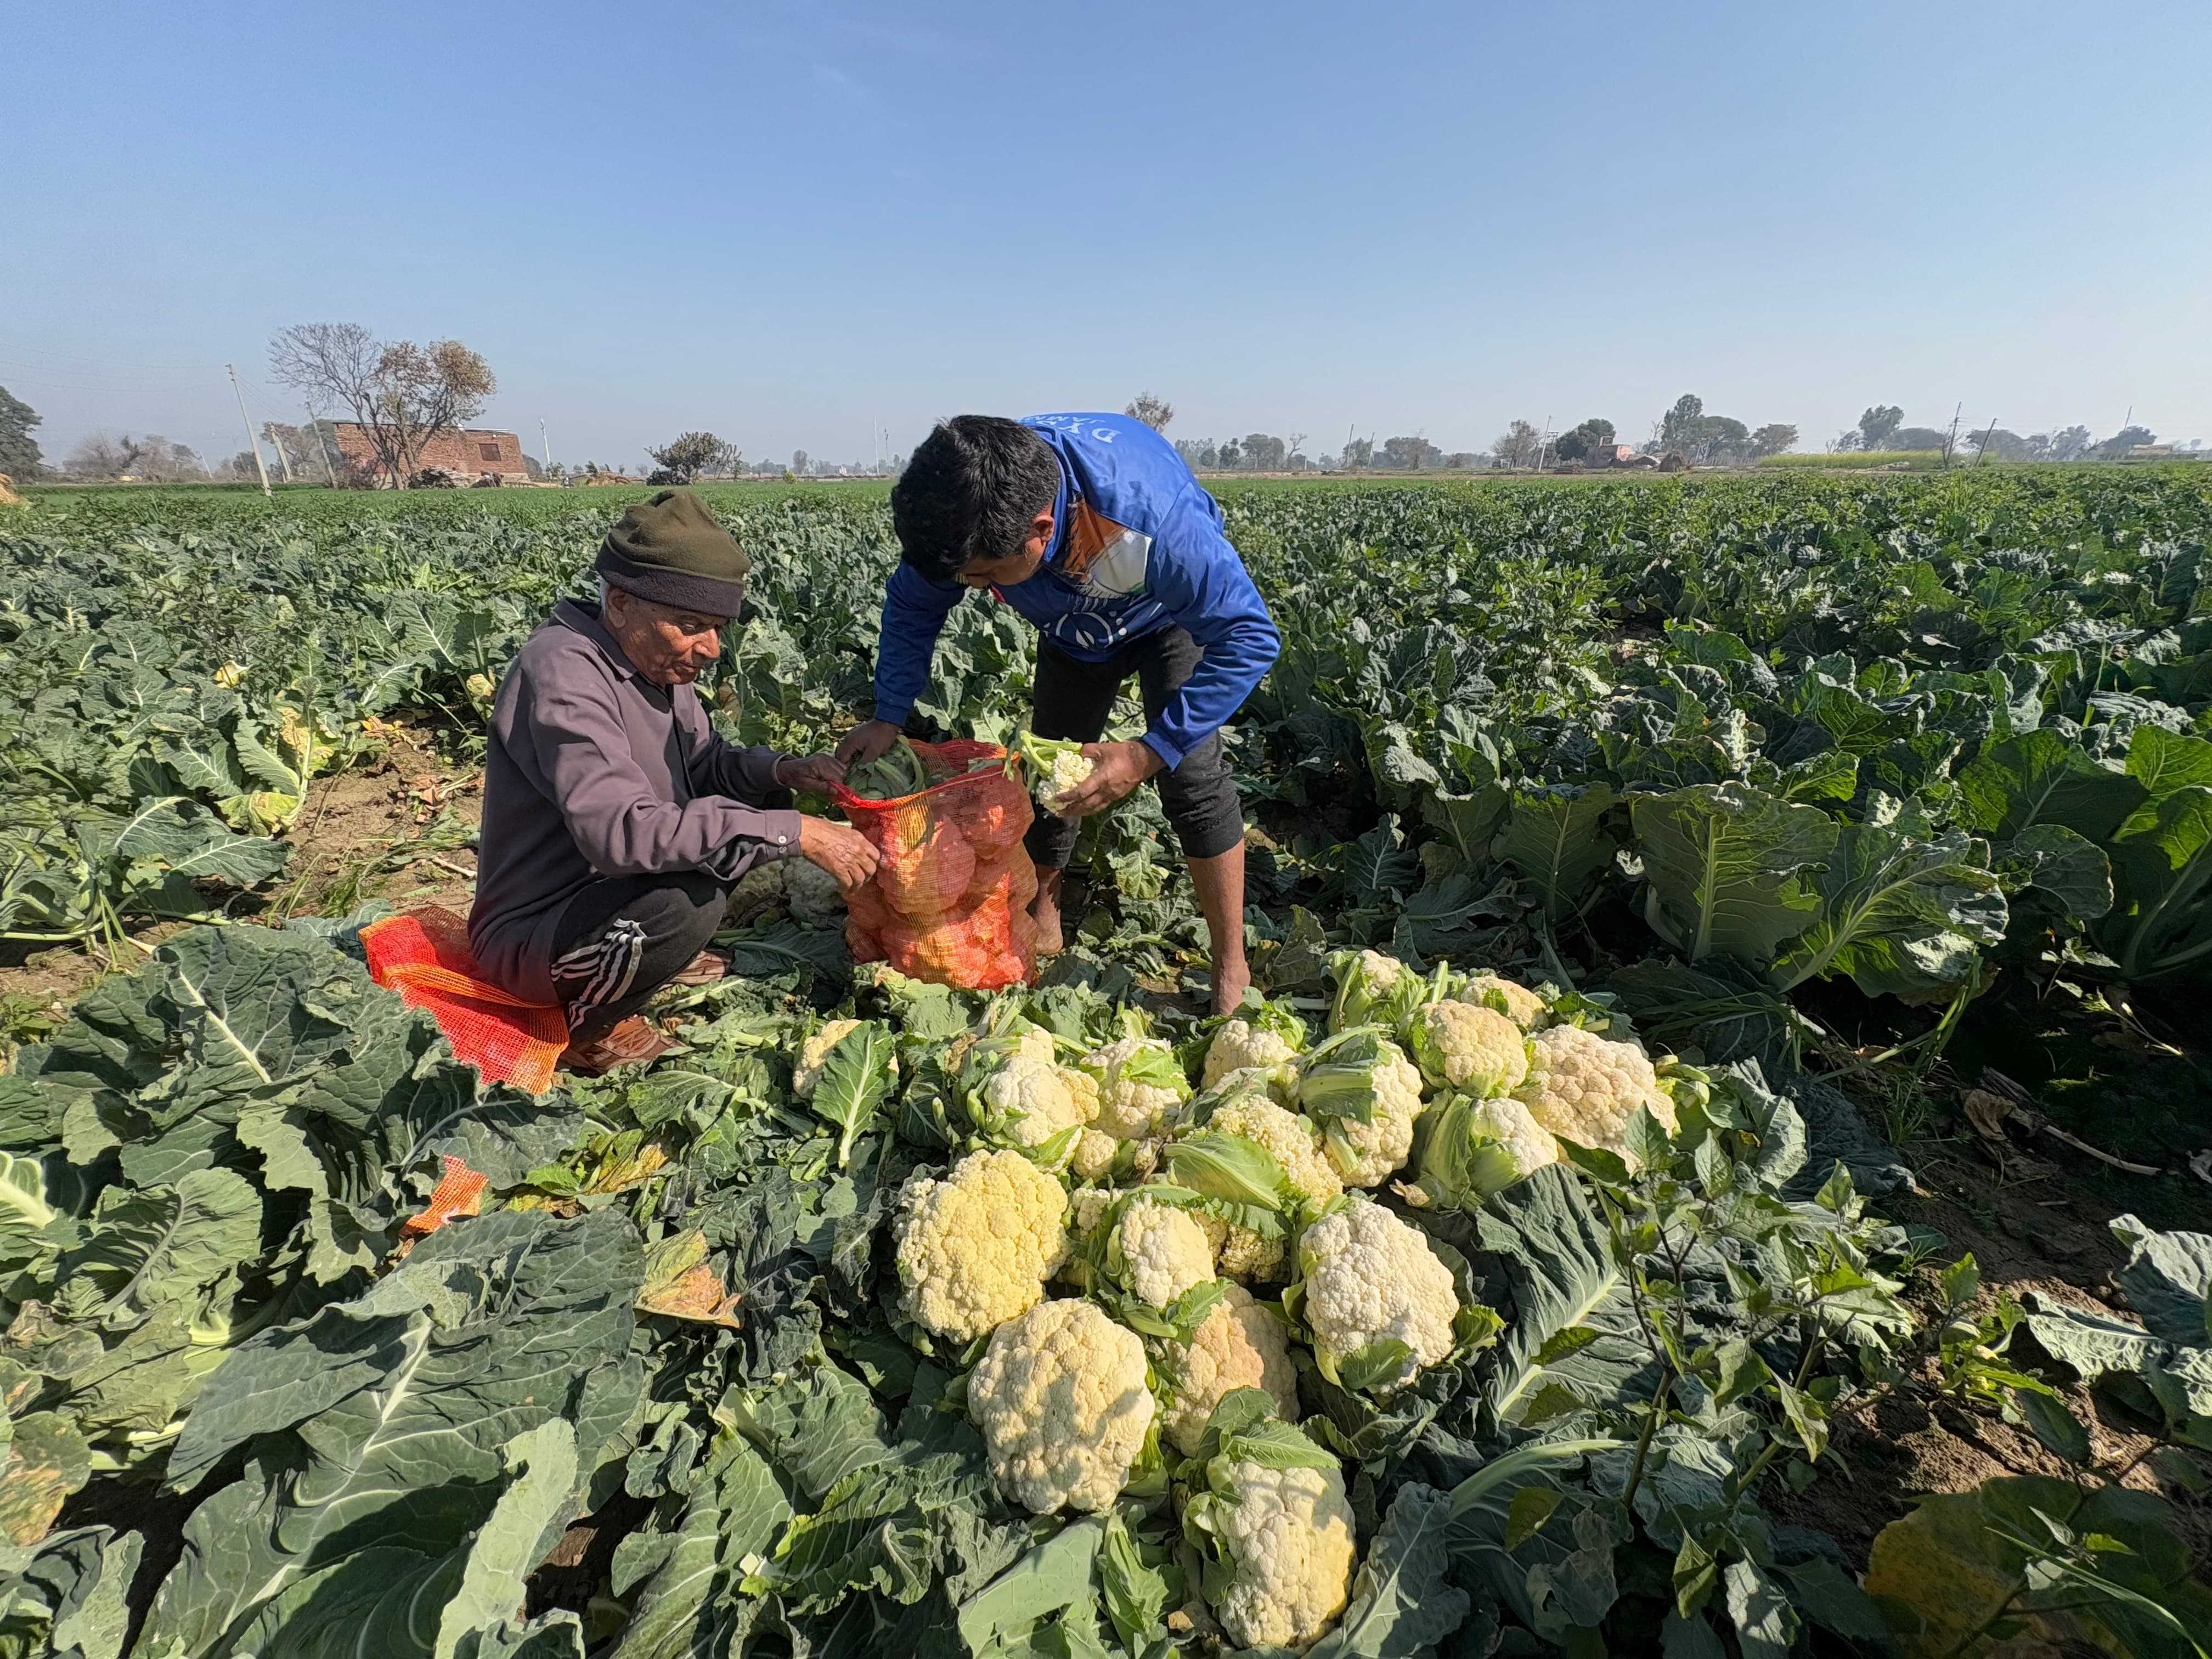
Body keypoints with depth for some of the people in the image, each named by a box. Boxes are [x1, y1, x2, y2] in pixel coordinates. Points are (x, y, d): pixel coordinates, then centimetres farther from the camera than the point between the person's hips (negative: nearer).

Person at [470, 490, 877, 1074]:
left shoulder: (654, 657, -1)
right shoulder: (562, 673, -28)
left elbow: (707, 763, 9)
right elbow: (620, 833, -39)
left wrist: (781, 771, -13)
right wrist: (795, 833, -39)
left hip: (608, 888, 9)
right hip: (531, 935, -8)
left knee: (763, 803, 4)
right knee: (689, 897, -36)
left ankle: (664, 955, 9)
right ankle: (591, 1025, -6)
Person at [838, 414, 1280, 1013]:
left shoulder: (1153, 513, -47)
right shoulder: (968, 510, -31)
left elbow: (1249, 638, -37)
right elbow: (912, 607, -9)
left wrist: (1148, 754, -40)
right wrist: (888, 719, -19)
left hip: (1177, 611, -4)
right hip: (1074, 624, 5)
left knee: (1193, 773, -19)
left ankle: (1232, 972, -5)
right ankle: (1041, 938, 24)